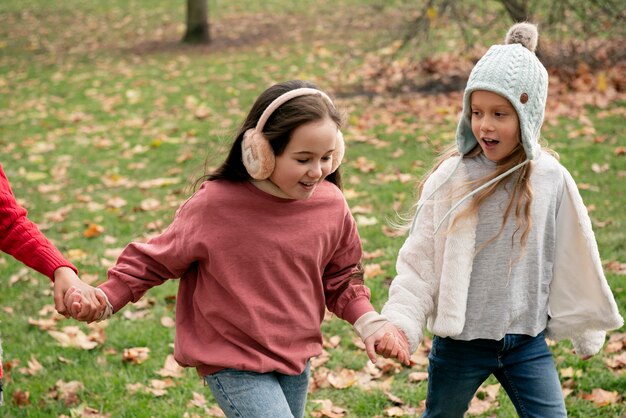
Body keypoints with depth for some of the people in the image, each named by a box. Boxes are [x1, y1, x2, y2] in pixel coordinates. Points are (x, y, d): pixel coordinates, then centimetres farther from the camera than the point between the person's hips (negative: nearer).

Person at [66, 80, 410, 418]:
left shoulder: (331, 205, -7)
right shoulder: (214, 205, -19)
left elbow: (340, 279, 9)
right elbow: (155, 260, -5)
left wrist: (369, 324, -5)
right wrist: (107, 298, -16)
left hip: (296, 357, 6)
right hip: (232, 363, -5)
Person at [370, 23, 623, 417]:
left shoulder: (552, 180, -5)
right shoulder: (451, 178, -10)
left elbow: (574, 262, 6)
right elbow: (419, 262, -6)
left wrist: (587, 330, 14)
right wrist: (399, 322, -17)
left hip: (527, 343, 1)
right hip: (459, 342, -1)